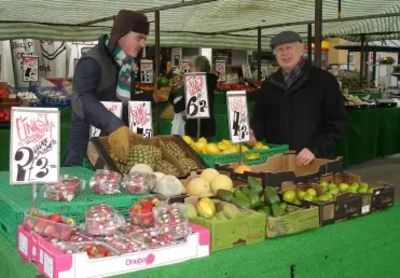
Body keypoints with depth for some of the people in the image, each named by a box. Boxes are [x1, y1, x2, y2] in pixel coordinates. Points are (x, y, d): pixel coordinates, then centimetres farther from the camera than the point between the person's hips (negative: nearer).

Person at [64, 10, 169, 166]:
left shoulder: (127, 65, 10)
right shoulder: (92, 62, -17)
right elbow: (84, 99, -35)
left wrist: (153, 97, 6)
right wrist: (114, 125, -51)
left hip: (117, 145, 8)